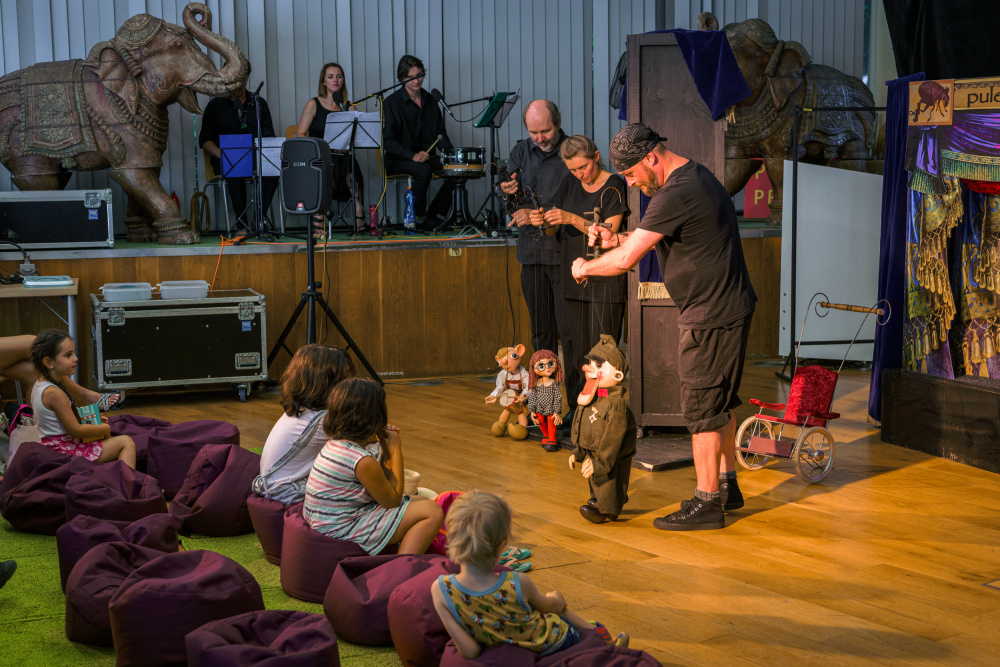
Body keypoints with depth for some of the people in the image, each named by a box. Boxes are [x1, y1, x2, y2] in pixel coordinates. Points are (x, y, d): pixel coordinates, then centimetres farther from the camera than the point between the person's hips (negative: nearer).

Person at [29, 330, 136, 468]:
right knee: (126, 442, -11)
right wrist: (105, 429, -7)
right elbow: (75, 430, -20)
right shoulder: (55, 394, -24)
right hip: (66, 450, -11)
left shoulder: (38, 386, 8)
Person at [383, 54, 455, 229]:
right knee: (423, 170, -36)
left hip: (426, 155, 6)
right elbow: (388, 141, -13)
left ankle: (433, 218, -10)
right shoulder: (392, 102, -7)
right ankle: (418, 218, -21)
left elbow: (440, 134, 17)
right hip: (398, 160, -6)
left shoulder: (430, 100, 13)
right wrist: (412, 155, -27)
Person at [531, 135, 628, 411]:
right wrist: (541, 220, -11)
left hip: (605, 281, -6)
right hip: (572, 276, 6)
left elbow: (609, 233, -15)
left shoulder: (614, 187, -7)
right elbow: (553, 230, 12)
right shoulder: (570, 184, 11)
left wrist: (573, 219, -25)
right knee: (573, 348, 7)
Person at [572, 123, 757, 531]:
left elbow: (626, 260, -23)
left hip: (711, 317, -10)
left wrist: (585, 267, -5)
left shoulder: (677, 194, -22)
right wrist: (617, 238, 10)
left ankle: (706, 503, 5)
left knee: (702, 409, -3)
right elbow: (657, 237, 24)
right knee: (719, 404, 18)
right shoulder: (696, 176, 12)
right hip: (731, 307, 10)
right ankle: (726, 485, 29)